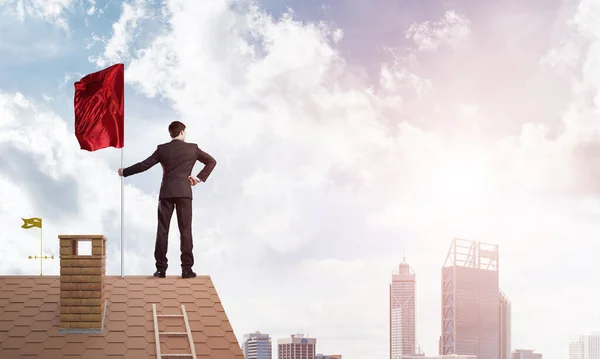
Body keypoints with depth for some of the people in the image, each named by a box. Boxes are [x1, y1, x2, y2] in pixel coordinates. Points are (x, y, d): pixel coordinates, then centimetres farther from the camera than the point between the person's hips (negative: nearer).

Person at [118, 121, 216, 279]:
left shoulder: (162, 149, 3)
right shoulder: (192, 148, 4)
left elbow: (144, 165, 4)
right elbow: (212, 161, 5)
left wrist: (124, 172, 16)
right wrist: (200, 178, 7)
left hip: (166, 192, 1)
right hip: (184, 192, -1)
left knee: (162, 230, 4)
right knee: (185, 230, 1)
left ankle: (161, 268, 3)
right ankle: (187, 268, -3)